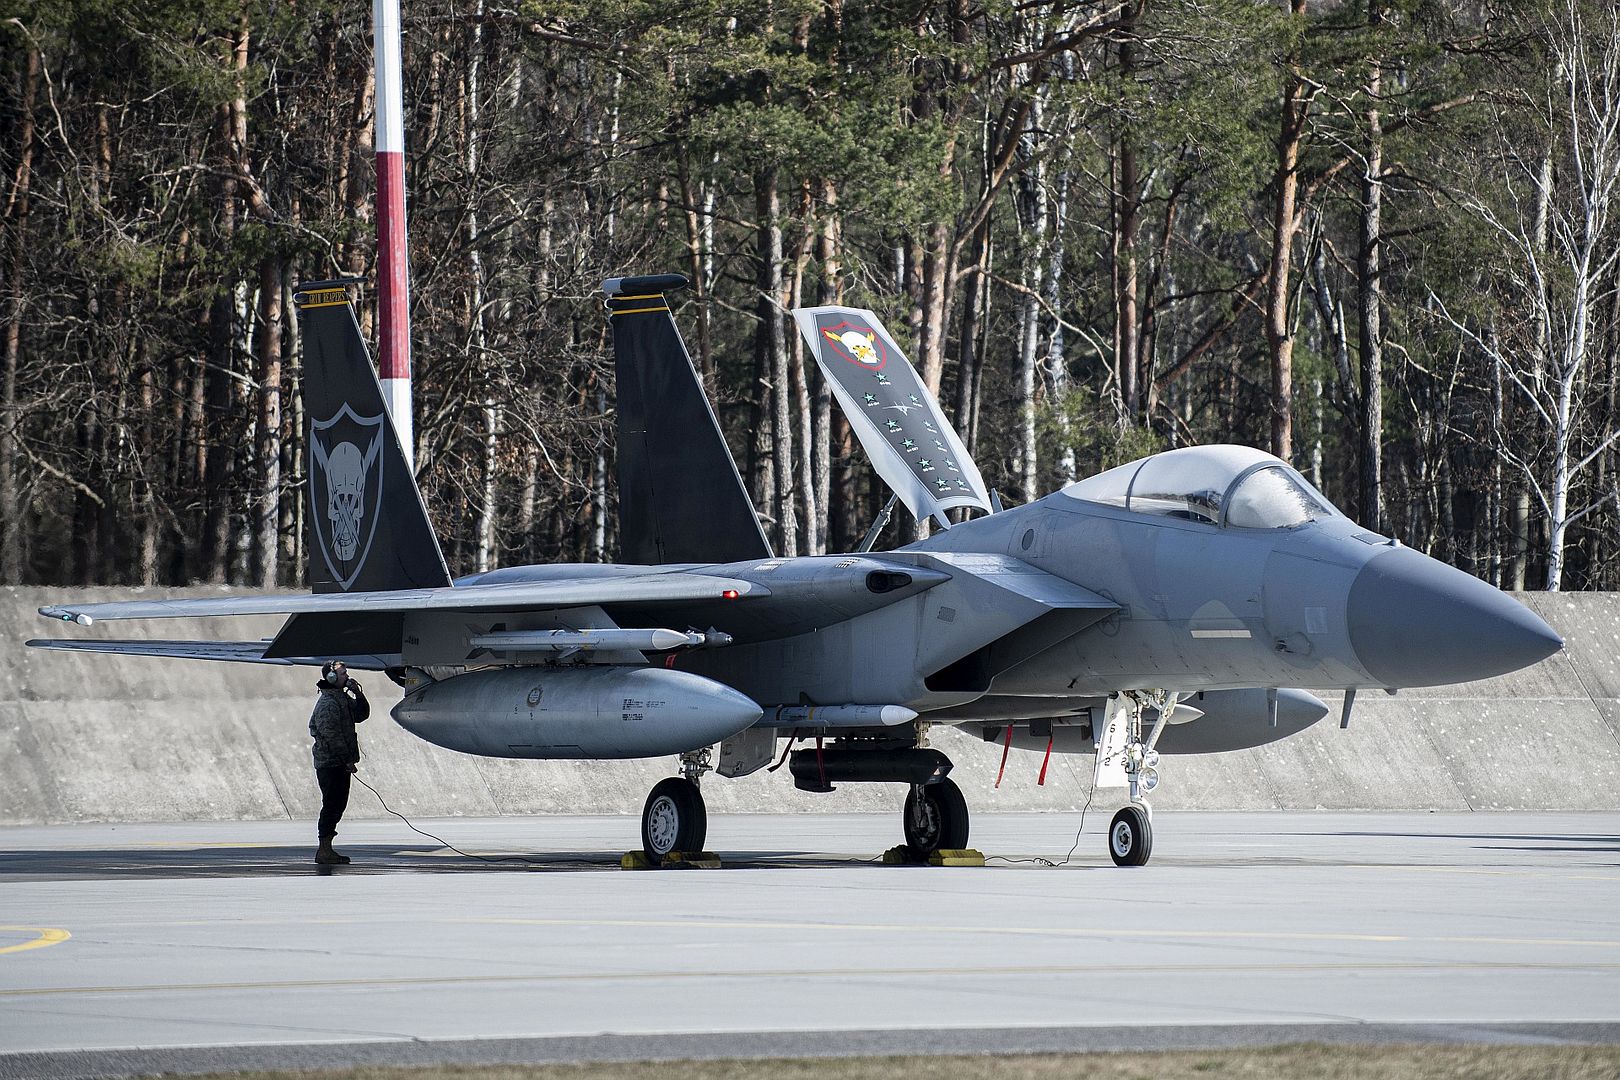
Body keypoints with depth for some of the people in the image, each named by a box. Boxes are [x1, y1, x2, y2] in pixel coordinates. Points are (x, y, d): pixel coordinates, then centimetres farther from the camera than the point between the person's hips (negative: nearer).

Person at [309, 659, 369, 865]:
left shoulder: (343, 698, 14)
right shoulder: (327, 702, -16)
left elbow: (361, 714, 21)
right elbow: (330, 735, -20)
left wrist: (358, 694, 4)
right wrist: (347, 760, -18)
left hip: (340, 763, 10)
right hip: (330, 762, -10)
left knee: (338, 805, 13)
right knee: (332, 805, -9)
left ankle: (326, 849, 19)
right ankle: (324, 851, -6)